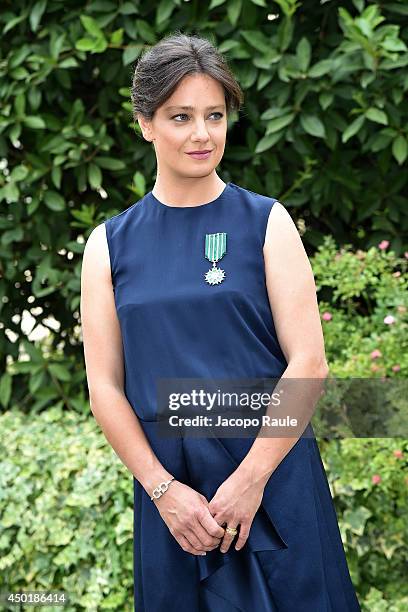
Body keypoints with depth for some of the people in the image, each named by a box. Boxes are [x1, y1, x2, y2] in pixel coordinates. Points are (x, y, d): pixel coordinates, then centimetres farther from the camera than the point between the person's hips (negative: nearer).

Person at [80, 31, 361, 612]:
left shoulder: (266, 222, 1)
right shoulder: (110, 244, 5)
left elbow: (309, 363, -5)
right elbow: (104, 386, 3)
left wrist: (251, 478, -12)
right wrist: (162, 488, -8)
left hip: (274, 474, -1)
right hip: (166, 482, 1)